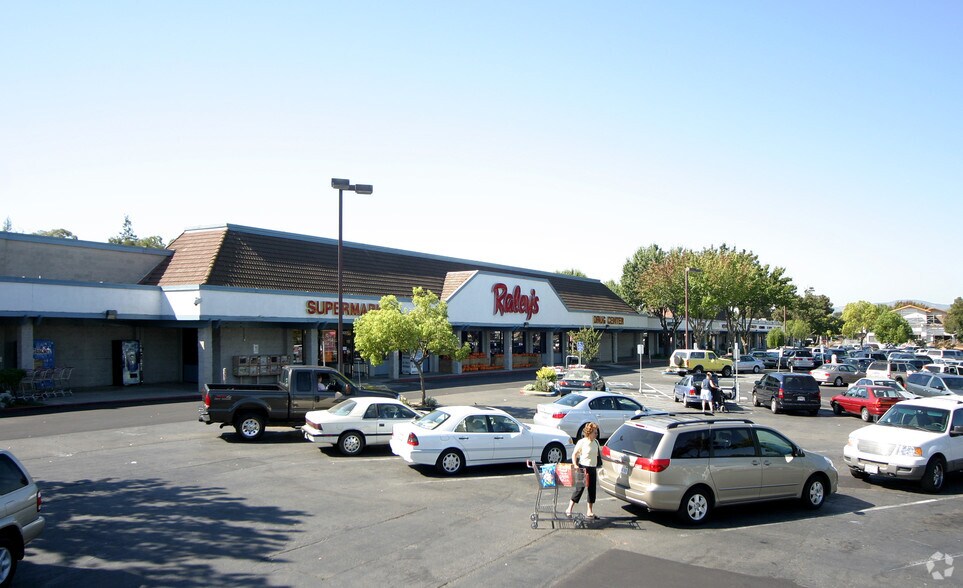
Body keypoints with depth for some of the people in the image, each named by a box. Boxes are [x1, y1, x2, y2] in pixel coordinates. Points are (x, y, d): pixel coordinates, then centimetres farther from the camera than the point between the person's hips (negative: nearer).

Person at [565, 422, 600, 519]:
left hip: (593, 468, 6)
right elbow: (574, 454, -9)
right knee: (579, 488, -5)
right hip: (583, 467, -6)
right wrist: (575, 465, -22)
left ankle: (590, 511, 21)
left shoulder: (596, 442, 8)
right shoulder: (582, 442, -11)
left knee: (592, 490, 9)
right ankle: (569, 509, 4)